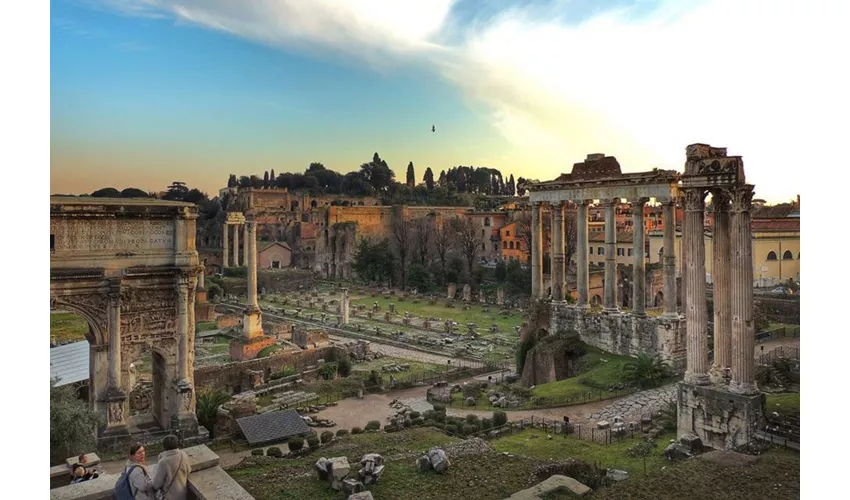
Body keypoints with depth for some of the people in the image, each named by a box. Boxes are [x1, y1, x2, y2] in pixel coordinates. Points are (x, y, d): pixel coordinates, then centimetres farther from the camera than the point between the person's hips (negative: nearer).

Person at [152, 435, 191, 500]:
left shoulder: (163, 462, -27)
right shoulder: (184, 455, -12)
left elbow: (158, 482, -16)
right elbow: (188, 470, 4)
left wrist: (155, 486, 6)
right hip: (182, 492, 5)